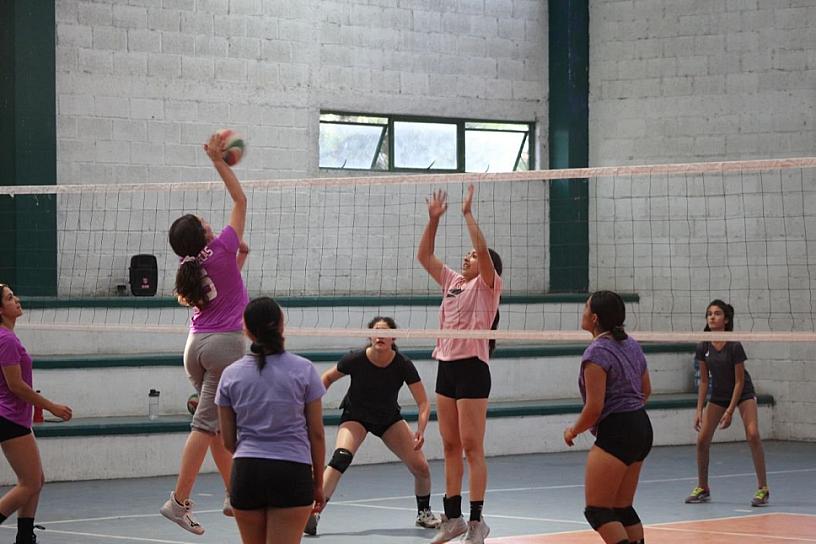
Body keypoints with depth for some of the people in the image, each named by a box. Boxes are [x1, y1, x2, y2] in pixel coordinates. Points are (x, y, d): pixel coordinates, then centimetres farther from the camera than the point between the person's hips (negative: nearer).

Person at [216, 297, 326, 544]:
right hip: (292, 472, -2)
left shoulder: (231, 375, 4)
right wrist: (318, 483, 11)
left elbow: (228, 440, 9)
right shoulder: (303, 369, -1)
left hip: (245, 471, 2)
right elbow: (317, 434, 1)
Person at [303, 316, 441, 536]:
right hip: (355, 416, -2)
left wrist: (420, 430, -34)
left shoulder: (403, 365, -23)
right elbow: (328, 378, -6)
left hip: (389, 419, 2)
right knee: (341, 458, -31)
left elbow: (423, 402, -19)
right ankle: (313, 512, -32)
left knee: (421, 468, -7)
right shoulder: (356, 360, -25)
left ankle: (424, 513, 21)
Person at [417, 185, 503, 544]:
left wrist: (468, 214, -15)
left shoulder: (488, 285, -2)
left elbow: (484, 251, -19)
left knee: (471, 446, -7)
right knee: (450, 446, 9)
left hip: (472, 368, -7)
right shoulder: (452, 282, 16)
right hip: (446, 366, 7)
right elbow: (424, 256, 16)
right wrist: (434, 219, 7)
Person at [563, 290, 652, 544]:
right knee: (623, 509, 14)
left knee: (597, 510, -8)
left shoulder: (596, 353, -15)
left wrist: (573, 431, -3)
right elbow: (646, 391, 22)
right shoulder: (631, 345, 12)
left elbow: (594, 407, -18)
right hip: (641, 427, 9)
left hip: (615, 434, -9)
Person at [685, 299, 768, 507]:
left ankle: (763, 489, -15)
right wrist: (699, 410, -8)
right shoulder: (703, 347, -11)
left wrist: (730, 411, -21)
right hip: (718, 395, 4)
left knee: (752, 435, -23)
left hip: (742, 393, -4)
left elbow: (739, 381, -18)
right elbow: (704, 381, -3)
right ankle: (702, 489, 13)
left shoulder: (734, 346, -23)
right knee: (702, 439, -4)